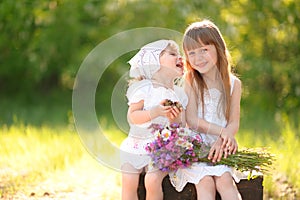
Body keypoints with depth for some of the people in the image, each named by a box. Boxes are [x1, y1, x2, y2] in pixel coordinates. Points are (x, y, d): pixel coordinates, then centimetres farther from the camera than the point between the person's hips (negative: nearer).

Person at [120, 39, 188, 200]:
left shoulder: (179, 93, 5)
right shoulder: (143, 88, -6)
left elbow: (182, 126, 4)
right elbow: (132, 116, -14)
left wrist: (176, 119, -19)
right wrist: (155, 112, -28)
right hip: (136, 145, -1)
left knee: (153, 181, -20)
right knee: (129, 184, -10)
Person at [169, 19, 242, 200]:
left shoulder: (233, 84, 5)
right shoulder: (189, 83, -2)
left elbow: (234, 122, 2)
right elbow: (192, 120, -8)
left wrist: (222, 141, -20)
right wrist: (223, 132, -20)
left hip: (219, 150, 2)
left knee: (225, 180, -24)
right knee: (206, 183, -25)